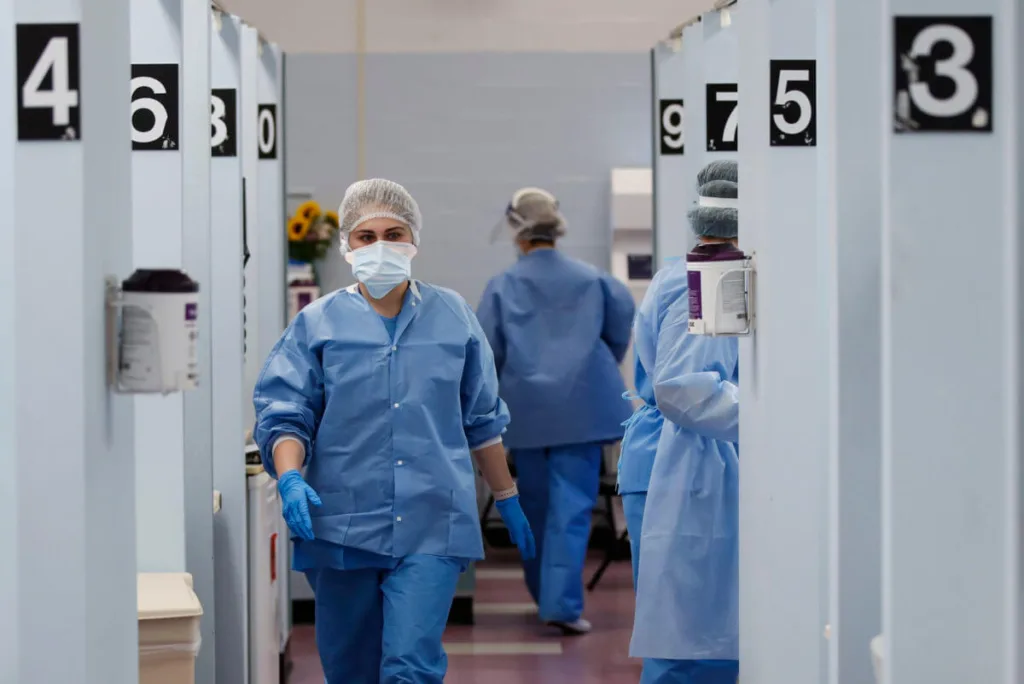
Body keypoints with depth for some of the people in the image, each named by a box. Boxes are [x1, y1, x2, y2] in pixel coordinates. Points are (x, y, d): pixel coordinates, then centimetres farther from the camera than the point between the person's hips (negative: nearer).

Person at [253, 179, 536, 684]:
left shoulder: (453, 317, 9)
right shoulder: (317, 324, 4)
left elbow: (483, 420, 16)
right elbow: (283, 415, 0)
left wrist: (508, 500, 19)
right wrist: (289, 479, -19)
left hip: (431, 527, 0)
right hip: (343, 526, 1)